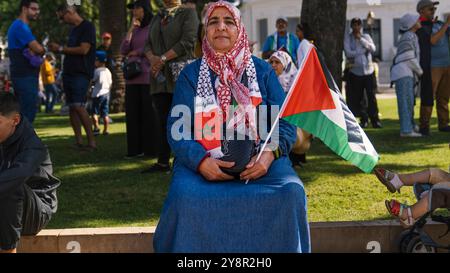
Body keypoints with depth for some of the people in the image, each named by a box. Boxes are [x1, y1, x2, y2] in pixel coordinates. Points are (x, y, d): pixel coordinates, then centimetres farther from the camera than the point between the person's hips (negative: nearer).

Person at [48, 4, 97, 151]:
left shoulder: (87, 27, -7)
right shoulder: (74, 29, 20)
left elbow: (83, 50, -16)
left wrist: (61, 48, -9)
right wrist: (58, 50, 9)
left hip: (81, 73, -9)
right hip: (69, 72, 9)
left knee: (78, 106, -17)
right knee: (72, 107, 4)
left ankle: (92, 141, -13)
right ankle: (79, 142, 7)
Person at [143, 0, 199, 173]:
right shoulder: (157, 18, 20)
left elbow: (187, 41, -11)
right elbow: (148, 44, 14)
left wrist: (163, 58, -15)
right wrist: (152, 58, -8)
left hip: (182, 74, -6)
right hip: (160, 76, 6)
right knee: (163, 120, 5)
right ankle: (163, 162, 7)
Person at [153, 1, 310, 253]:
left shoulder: (263, 71, 10)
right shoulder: (191, 74, 9)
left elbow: (286, 123, 4)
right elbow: (177, 129, 0)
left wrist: (269, 155, -17)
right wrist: (201, 161, -19)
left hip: (259, 161, 1)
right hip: (203, 163, -1)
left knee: (291, 192, -29)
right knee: (186, 197, -32)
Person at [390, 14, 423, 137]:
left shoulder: (413, 37, 21)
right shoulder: (408, 37, -11)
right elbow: (409, 58, -15)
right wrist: (420, 71, -4)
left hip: (408, 74, 10)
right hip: (403, 72, -10)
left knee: (409, 102, 11)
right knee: (406, 102, -13)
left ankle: (409, 127, 16)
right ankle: (406, 130, -16)